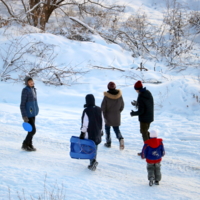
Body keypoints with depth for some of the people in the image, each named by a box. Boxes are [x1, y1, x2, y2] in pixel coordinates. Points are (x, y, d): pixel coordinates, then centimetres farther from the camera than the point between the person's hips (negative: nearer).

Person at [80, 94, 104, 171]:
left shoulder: (86, 111, -17)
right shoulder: (99, 110, 2)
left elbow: (85, 123, -15)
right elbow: (102, 121, 9)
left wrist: (82, 133, -8)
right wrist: (101, 130, 21)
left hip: (89, 133, -6)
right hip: (97, 133, 6)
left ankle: (93, 160, -15)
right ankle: (93, 164, 23)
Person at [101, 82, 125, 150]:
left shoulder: (106, 96, -18)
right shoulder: (119, 95, -7)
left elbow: (103, 107, -13)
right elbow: (122, 106, 3)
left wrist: (105, 116, 0)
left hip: (108, 116, -3)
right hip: (117, 116, 3)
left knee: (107, 128, 16)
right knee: (116, 129, 15)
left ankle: (108, 142, 21)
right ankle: (120, 138, -12)